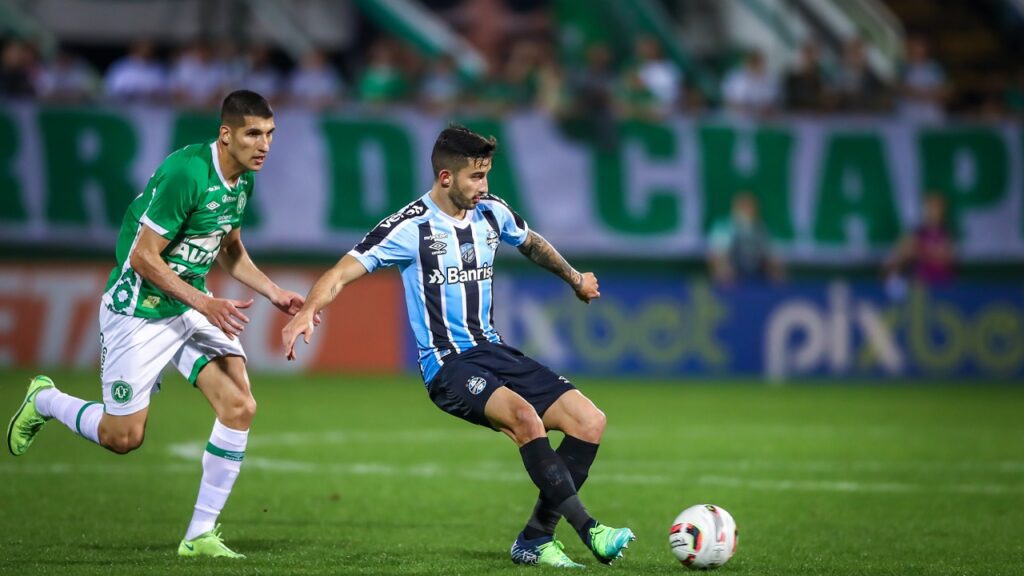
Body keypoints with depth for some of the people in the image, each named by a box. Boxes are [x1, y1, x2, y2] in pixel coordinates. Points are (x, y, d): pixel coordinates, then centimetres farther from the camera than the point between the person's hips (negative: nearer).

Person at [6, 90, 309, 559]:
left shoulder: (242, 178, 2)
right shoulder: (185, 173, -26)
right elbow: (143, 256, -23)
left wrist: (274, 293, 5)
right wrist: (204, 303, -26)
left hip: (193, 305, 7)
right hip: (139, 309, -7)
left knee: (239, 407, -10)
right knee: (123, 437, 0)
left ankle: (200, 535, -2)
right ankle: (44, 401, 31)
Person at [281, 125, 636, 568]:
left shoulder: (492, 212, 7)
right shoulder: (410, 227, -11)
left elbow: (532, 244, 29)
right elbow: (343, 272, -16)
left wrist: (575, 279, 40)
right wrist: (307, 312, -34)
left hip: (493, 350, 7)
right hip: (447, 365, -7)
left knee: (589, 421, -6)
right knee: (524, 416, -33)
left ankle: (535, 540, -1)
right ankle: (589, 531, -31)